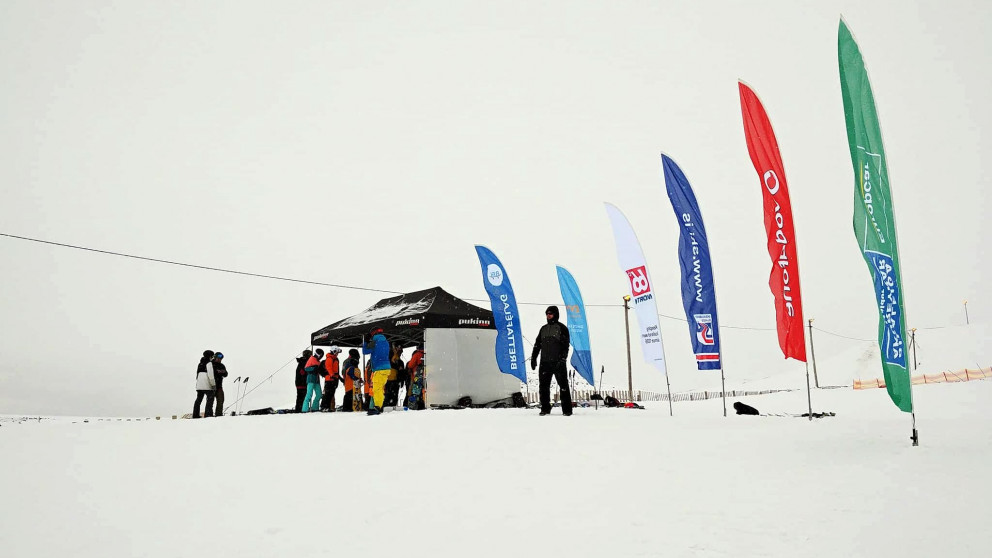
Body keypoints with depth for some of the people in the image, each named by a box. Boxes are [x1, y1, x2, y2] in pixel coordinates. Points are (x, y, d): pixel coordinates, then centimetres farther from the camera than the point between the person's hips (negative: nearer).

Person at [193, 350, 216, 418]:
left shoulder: (200, 364, 17)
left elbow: (197, 374, 19)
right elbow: (210, 374, -15)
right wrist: (213, 384, -11)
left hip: (199, 385, 8)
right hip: (207, 385, -8)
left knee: (199, 399, 12)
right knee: (210, 398, -3)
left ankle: (195, 414, 11)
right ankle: (209, 414, -11)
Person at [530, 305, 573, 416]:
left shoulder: (562, 328, 1)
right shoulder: (543, 328, 18)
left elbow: (565, 345, -7)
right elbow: (537, 344, 21)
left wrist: (562, 359, -16)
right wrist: (533, 358, 13)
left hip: (558, 362, -5)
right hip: (545, 362, 5)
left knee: (563, 386, -4)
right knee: (543, 386, 4)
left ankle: (567, 409, 1)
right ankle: (545, 408, 14)